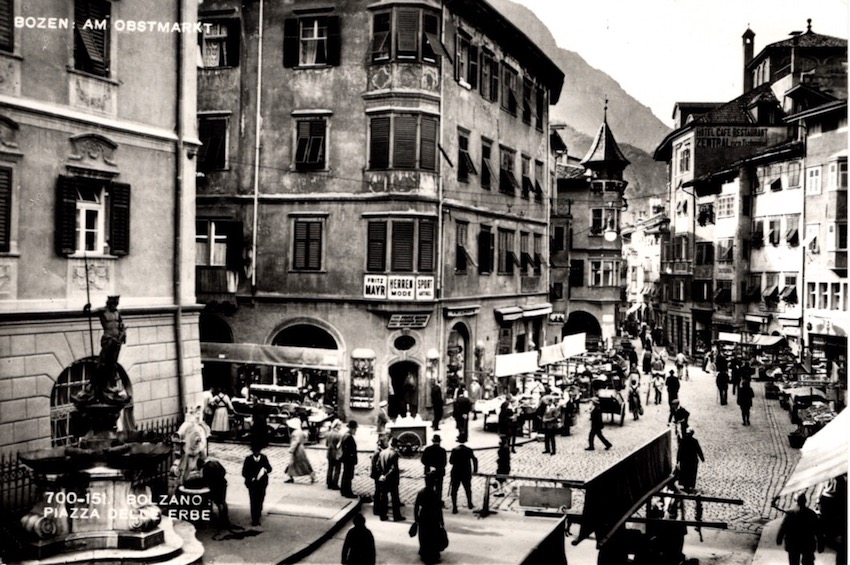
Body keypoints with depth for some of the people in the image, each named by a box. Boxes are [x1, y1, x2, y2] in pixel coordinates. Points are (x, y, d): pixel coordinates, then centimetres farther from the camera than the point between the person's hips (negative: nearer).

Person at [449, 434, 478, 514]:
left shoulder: (454, 450, -8)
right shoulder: (469, 450, -5)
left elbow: (451, 461, -5)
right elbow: (475, 460, -9)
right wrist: (475, 470, 0)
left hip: (456, 474, -2)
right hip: (466, 474, 2)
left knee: (454, 491, 3)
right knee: (468, 489, 21)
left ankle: (454, 507, -5)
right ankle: (470, 504, 35)